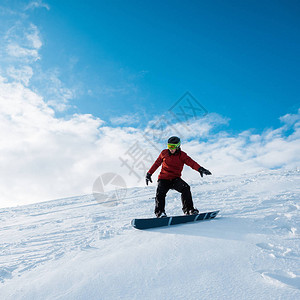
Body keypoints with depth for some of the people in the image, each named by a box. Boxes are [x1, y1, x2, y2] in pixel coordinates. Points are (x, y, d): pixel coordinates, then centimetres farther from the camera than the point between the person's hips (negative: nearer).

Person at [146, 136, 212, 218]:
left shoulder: (182, 155, -2)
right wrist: (149, 174, 19)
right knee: (160, 193, -24)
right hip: (163, 178, 1)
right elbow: (157, 163, 17)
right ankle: (160, 212, -13)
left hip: (175, 179, -1)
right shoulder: (164, 153, 5)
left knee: (186, 188, -25)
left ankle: (188, 209, -19)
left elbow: (191, 162, -18)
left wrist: (200, 169, -37)